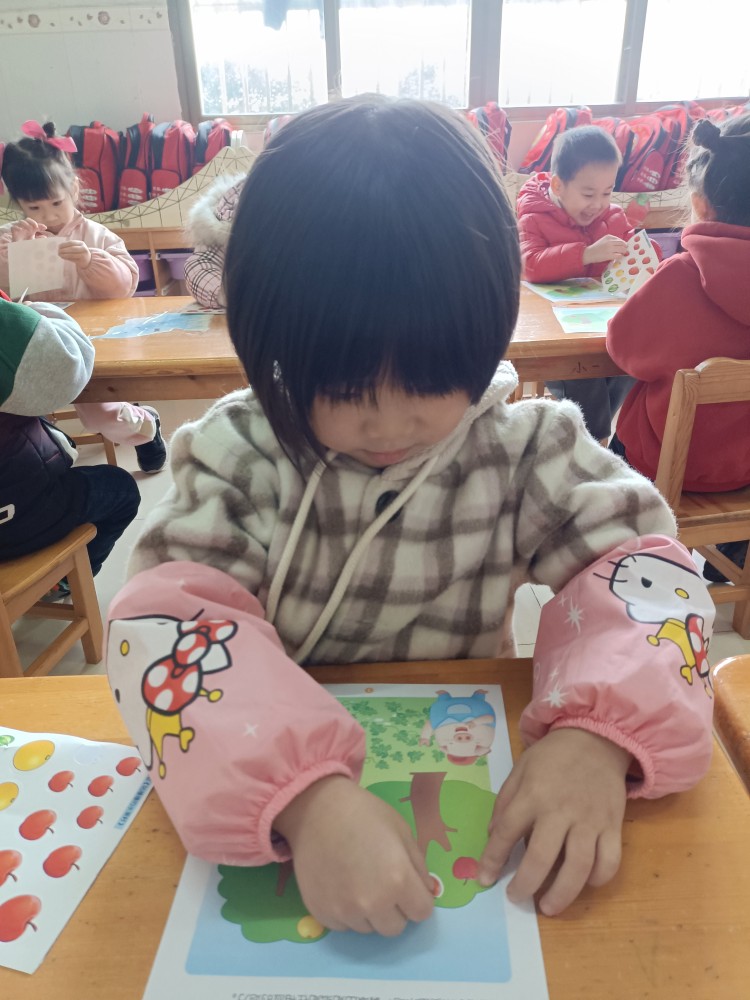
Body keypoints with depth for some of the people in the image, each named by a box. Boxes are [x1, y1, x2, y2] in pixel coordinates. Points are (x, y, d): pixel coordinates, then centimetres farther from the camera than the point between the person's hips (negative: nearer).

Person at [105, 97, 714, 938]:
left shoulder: (525, 444, -8)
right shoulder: (235, 453, -13)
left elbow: (640, 561, -11)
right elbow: (171, 619, -23)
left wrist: (599, 734, -30)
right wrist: (303, 796, -39)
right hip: (275, 768, 1)